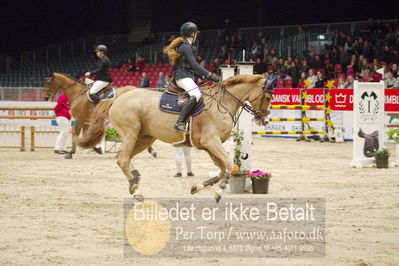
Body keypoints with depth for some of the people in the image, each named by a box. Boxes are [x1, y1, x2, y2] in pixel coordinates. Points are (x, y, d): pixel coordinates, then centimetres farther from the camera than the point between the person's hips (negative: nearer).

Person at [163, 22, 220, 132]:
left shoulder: (186, 46, 24)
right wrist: (209, 75, -18)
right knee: (196, 95, -32)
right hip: (183, 76, -11)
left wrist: (204, 76, 21)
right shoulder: (186, 46, -8)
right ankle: (180, 122, -39)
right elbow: (194, 65, -17)